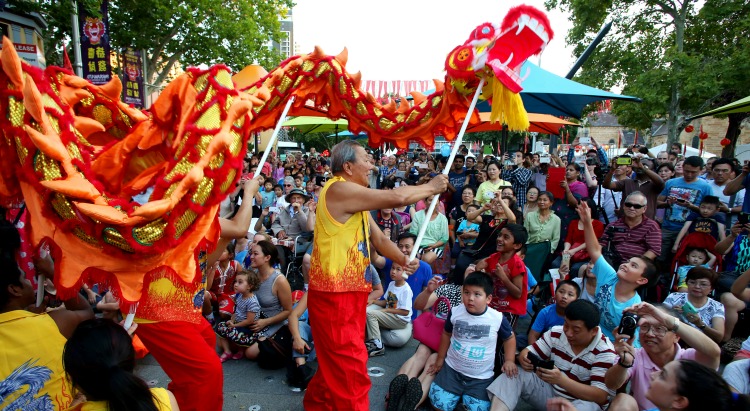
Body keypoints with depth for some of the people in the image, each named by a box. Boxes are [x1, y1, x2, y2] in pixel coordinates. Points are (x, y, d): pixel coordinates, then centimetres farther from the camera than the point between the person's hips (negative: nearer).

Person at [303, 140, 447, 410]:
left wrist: (403, 260, -4)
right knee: (350, 365, -2)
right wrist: (431, 187, -7)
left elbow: (379, 239, 13)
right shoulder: (339, 189, -18)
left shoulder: (355, 199, 14)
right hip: (334, 293, -10)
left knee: (338, 360, 23)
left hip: (351, 291, 10)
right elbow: (396, 198, -22)